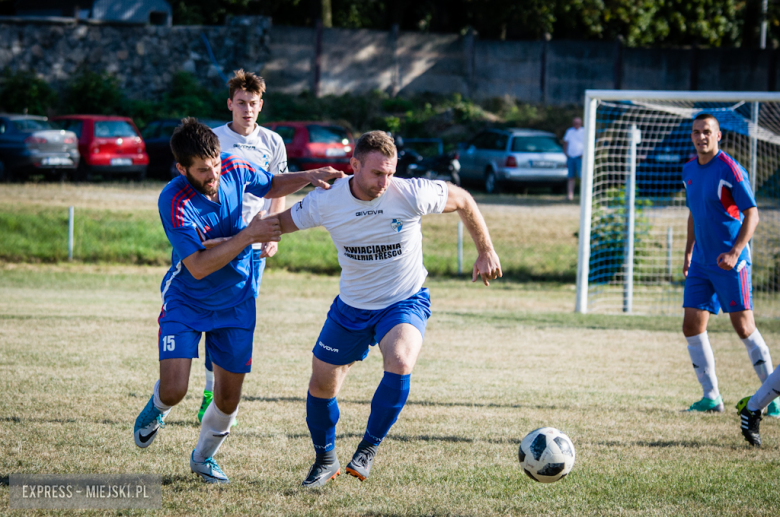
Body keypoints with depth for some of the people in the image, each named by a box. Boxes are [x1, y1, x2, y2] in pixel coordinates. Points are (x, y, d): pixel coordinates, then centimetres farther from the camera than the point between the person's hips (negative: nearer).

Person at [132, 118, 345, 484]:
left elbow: (271, 187, 11)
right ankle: (157, 407, 24)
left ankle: (204, 457, 33)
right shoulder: (174, 202, -28)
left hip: (236, 301, 4)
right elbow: (198, 266, -30)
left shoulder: (234, 170, -13)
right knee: (174, 389, -15)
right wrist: (248, 236, -33)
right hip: (186, 300, -4)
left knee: (229, 396, 5)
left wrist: (309, 177, -7)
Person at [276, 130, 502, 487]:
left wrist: (486, 252, 1)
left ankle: (367, 450, -14)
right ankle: (325, 461, 35)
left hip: (405, 302, -3)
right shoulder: (325, 201, -16)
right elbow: (278, 223, 0)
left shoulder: (411, 195, -22)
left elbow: (462, 201, -5)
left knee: (399, 363, -32)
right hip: (351, 307, 3)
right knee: (321, 385, 8)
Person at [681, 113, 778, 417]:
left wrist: (734, 252, -23)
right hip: (701, 262, 7)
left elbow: (752, 214, -14)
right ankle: (711, 396, 8)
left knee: (744, 327, -7)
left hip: (730, 261, -7)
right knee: (692, 327, 0)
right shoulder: (689, 170, 10)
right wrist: (688, 253, 16)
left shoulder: (730, 170, -12)